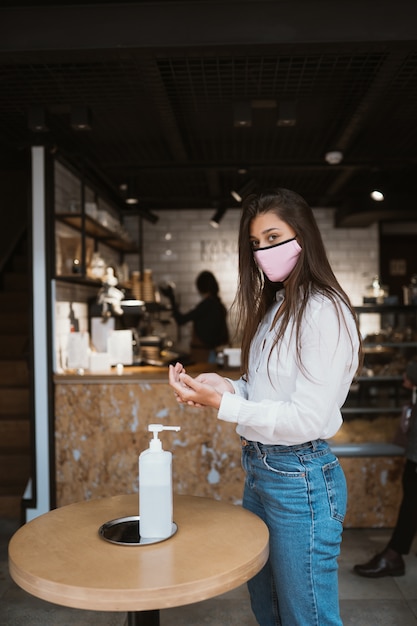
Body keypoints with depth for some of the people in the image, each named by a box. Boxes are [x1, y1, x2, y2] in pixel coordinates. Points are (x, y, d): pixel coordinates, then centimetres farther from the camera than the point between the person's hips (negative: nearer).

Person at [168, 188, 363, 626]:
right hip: (259, 469, 9)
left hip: (299, 478, -8)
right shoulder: (273, 307, 11)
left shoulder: (324, 312, -17)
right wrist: (226, 386, -4)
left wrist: (221, 403, -22)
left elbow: (309, 419, -21)